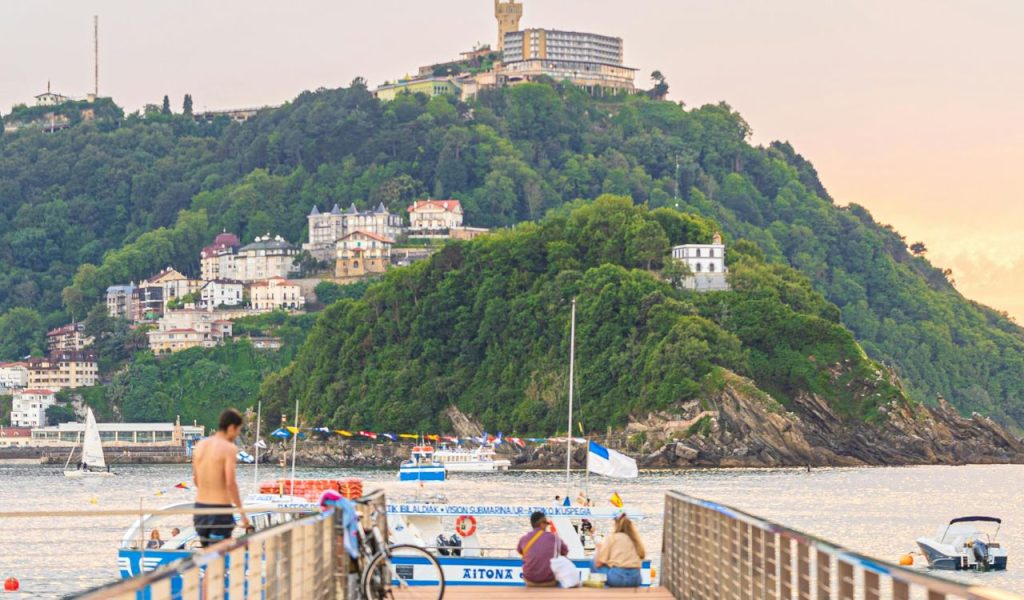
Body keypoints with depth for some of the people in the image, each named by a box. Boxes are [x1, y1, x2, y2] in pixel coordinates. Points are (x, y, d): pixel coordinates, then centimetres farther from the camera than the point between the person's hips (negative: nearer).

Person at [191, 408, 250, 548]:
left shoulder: (200, 445, 9)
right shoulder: (229, 448, -11)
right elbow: (230, 483, -18)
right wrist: (241, 511, -12)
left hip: (200, 506, 7)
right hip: (220, 510, -7)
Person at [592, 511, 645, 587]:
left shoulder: (613, 537, -1)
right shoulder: (636, 539, 12)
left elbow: (598, 563, -3)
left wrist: (600, 548, 19)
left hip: (617, 577, -6)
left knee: (594, 561, 18)